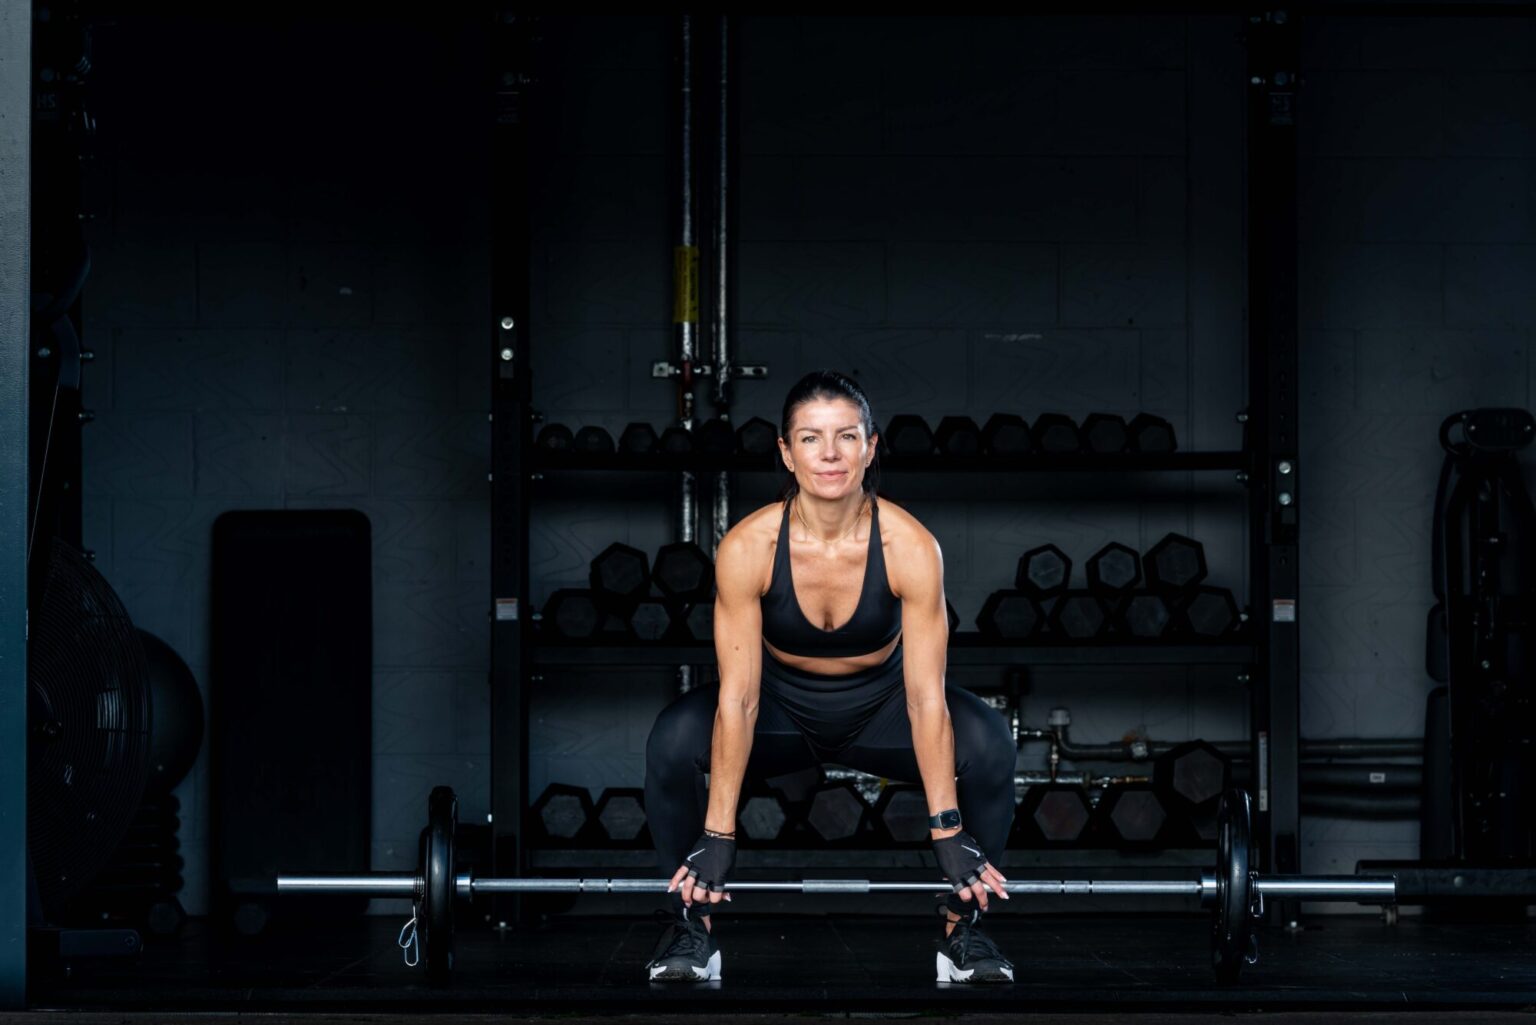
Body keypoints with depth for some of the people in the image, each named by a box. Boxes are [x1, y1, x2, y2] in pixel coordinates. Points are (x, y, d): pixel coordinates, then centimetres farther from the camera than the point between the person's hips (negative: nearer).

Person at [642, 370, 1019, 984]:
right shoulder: (746, 548, -26)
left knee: (988, 744, -29)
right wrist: (717, 839, -29)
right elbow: (738, 698, -25)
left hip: (878, 704, 0)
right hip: (783, 705, 0)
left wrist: (950, 837, -28)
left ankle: (964, 924, -9)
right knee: (674, 740, -30)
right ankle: (692, 923, -10)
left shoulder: (910, 547, -26)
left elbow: (925, 697, -25)